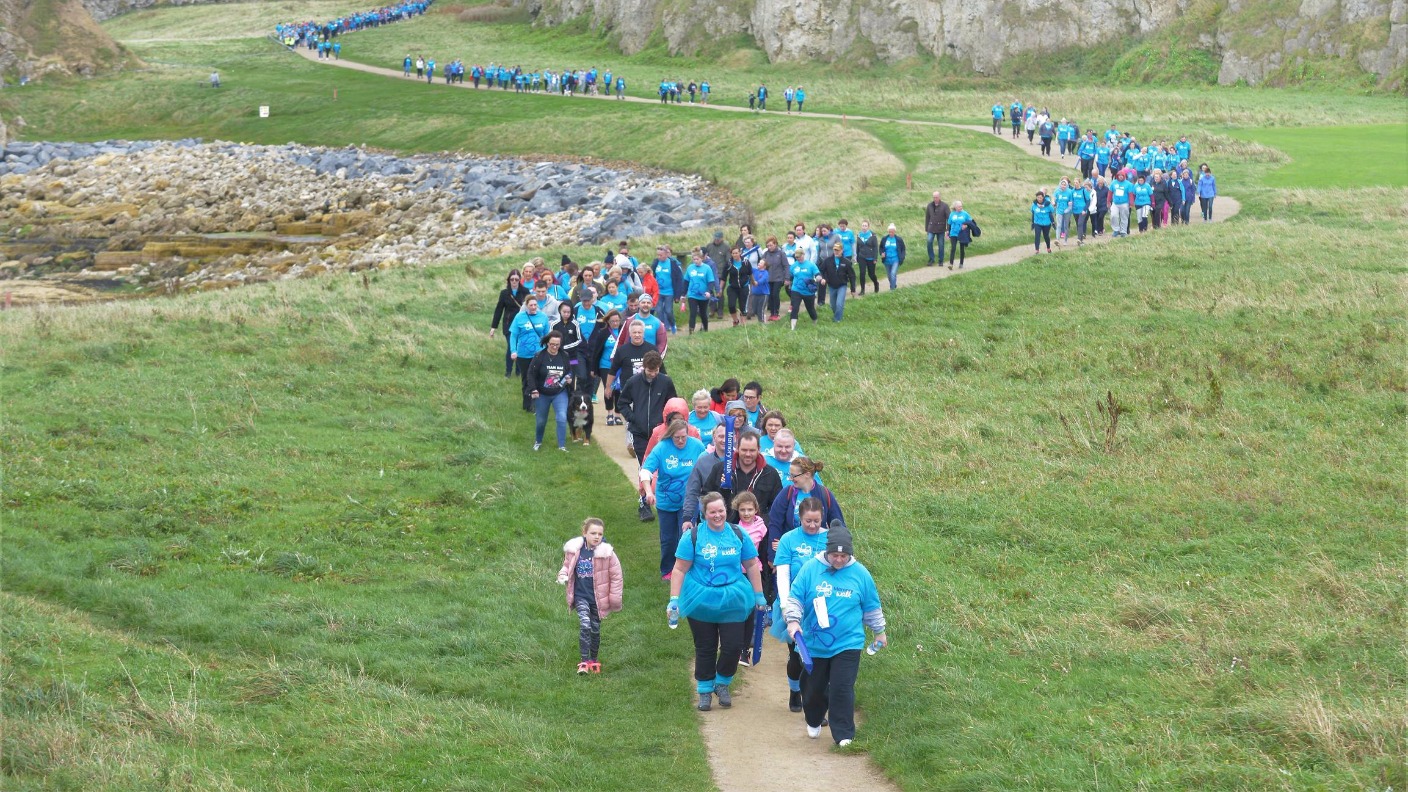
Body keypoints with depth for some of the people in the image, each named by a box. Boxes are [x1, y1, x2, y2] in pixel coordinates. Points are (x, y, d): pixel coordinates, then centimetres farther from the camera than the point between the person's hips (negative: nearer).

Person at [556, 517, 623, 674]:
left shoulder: (606, 552, -11)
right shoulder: (574, 550, -6)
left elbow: (616, 576, -4)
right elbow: (567, 566, 13)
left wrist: (614, 599, -3)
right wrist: (563, 576, -9)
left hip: (598, 598, 0)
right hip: (580, 596, 0)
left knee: (595, 630, 13)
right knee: (584, 625, -19)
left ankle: (593, 660, 33)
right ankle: (584, 662, -16)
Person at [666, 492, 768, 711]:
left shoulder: (738, 534, 2)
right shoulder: (693, 536, -5)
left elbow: (752, 566, 11)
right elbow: (679, 570, -4)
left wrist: (759, 596, 11)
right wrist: (674, 600, -10)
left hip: (733, 601, 2)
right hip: (701, 601, -2)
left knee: (733, 646, -2)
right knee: (705, 649, 6)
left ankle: (722, 684, 23)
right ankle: (705, 691, 22)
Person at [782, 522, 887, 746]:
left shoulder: (860, 573, -2)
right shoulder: (810, 569, -6)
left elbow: (872, 606, 11)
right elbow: (794, 597, -1)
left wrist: (879, 632, 20)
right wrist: (793, 620, -18)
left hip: (847, 645, -1)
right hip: (814, 644, 1)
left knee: (842, 689, -10)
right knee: (813, 689, 14)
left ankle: (844, 735, -2)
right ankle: (813, 723, 41)